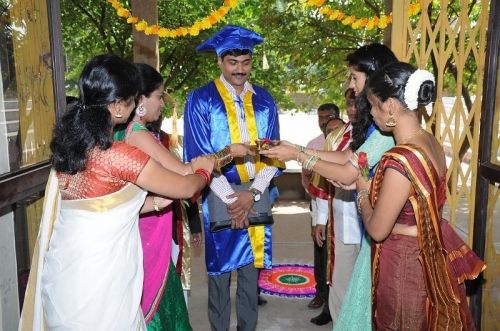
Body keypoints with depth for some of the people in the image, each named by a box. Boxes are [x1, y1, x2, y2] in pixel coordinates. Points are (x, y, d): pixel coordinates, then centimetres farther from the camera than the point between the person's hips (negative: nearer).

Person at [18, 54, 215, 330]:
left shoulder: (68, 144, 0)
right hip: (99, 282, -7)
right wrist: (204, 170, 10)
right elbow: (186, 188, -10)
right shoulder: (120, 156, -22)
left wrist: (159, 201, 10)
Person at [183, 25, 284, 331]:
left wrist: (253, 193, -10)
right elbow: (199, 156, -8)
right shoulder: (201, 100, -4)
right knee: (220, 273, 8)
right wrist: (230, 198, -12)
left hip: (256, 198, 3)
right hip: (220, 198, -3)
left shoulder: (265, 100, 7)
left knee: (251, 271, 14)